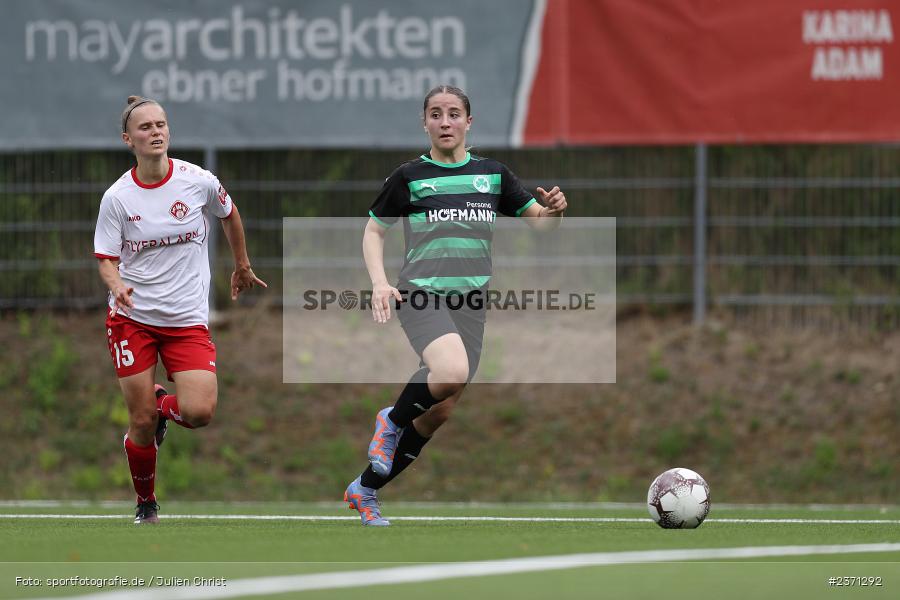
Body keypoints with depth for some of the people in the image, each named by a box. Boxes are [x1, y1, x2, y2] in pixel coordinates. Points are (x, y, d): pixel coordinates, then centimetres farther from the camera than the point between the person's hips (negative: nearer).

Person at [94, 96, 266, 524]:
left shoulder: (198, 182, -5)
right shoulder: (117, 197, -6)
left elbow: (228, 215, 16)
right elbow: (107, 260, -3)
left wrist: (242, 266, 25)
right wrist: (117, 284, -25)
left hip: (187, 319, 0)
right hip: (131, 317, 0)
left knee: (199, 412, -17)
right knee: (141, 423, -2)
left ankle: (162, 406, 20)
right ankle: (145, 503, 24)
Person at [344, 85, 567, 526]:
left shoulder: (492, 174, 11)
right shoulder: (409, 176, 3)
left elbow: (538, 221, 15)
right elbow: (374, 230, 11)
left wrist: (554, 210, -9)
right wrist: (379, 282, -5)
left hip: (470, 301, 4)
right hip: (420, 292, -4)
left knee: (440, 412, 4)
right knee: (451, 371, -33)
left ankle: (365, 490, 21)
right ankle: (392, 421, -3)